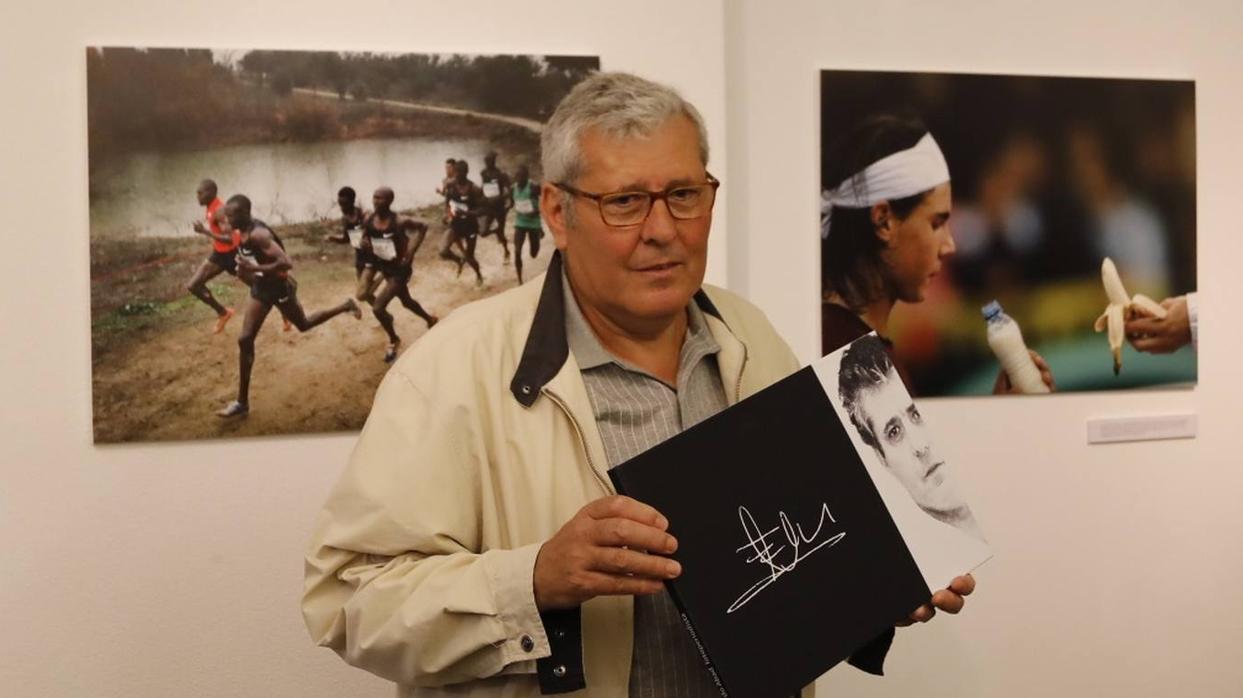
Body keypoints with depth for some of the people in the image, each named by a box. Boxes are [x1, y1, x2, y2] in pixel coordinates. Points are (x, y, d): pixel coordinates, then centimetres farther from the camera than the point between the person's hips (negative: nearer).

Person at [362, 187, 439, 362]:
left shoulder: (398, 222, -26)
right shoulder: (369, 220, -10)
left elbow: (422, 227, -14)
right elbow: (366, 238, 9)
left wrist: (411, 252, -18)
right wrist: (365, 243, -16)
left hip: (400, 269, -7)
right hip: (385, 267, 7)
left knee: (377, 308, -11)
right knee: (406, 301, 27)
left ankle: (393, 341, 14)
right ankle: (431, 320, 55)